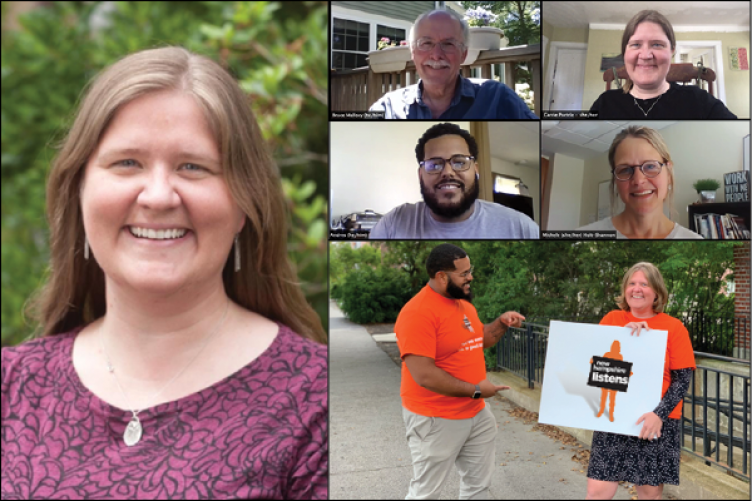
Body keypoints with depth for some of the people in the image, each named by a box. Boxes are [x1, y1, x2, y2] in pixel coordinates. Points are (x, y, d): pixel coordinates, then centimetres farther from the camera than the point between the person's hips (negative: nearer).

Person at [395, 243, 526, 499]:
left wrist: (501, 324, 2)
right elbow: (423, 374, -27)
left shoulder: (464, 303, 6)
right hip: (436, 420, -8)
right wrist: (474, 390, -21)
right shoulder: (418, 312, -23)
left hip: (477, 412, 8)